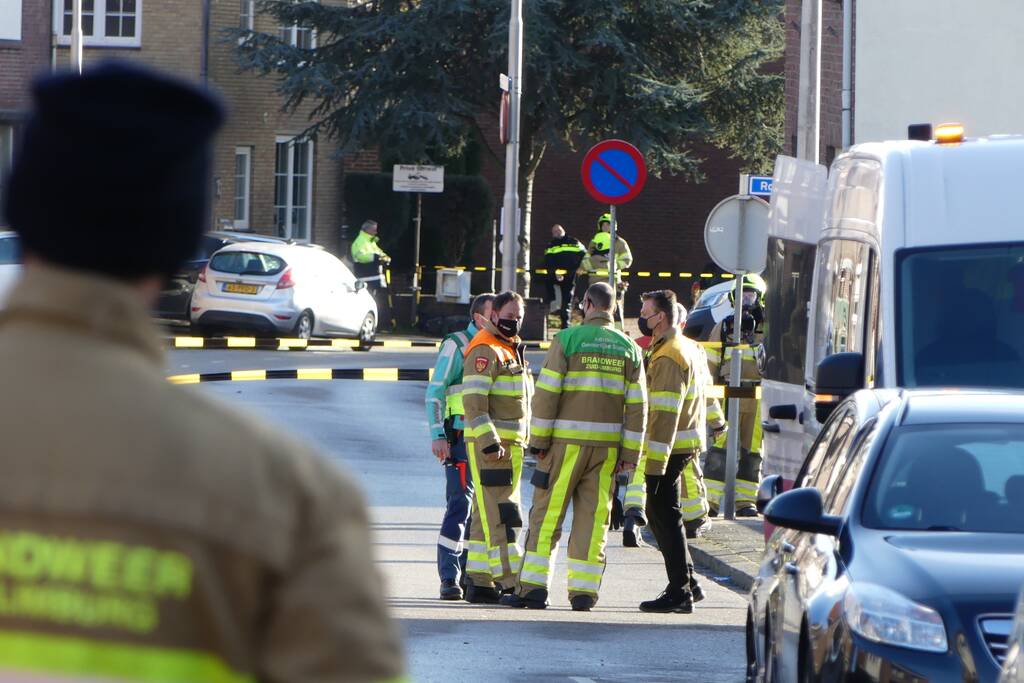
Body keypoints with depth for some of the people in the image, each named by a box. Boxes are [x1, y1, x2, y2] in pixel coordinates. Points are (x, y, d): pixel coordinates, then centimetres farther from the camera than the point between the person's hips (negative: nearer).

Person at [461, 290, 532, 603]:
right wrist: (489, 442, -25)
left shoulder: (512, 350, 20)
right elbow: (473, 401, -19)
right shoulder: (485, 351, -11)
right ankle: (510, 582, -16)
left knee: (488, 515, 10)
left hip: (511, 445, 10)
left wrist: (524, 442, 25)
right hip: (488, 444, -10)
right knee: (499, 514, -12)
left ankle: (479, 582, 13)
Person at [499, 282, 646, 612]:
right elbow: (637, 406, 6)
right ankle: (584, 591, 2)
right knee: (593, 517, 6)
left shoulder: (568, 339, -4)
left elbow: (546, 394, -8)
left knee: (547, 514, 1)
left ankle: (533, 587, -3)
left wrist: (538, 439, -3)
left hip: (566, 442, -3)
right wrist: (629, 454, 9)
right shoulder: (628, 348, 8)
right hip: (607, 445, 3)